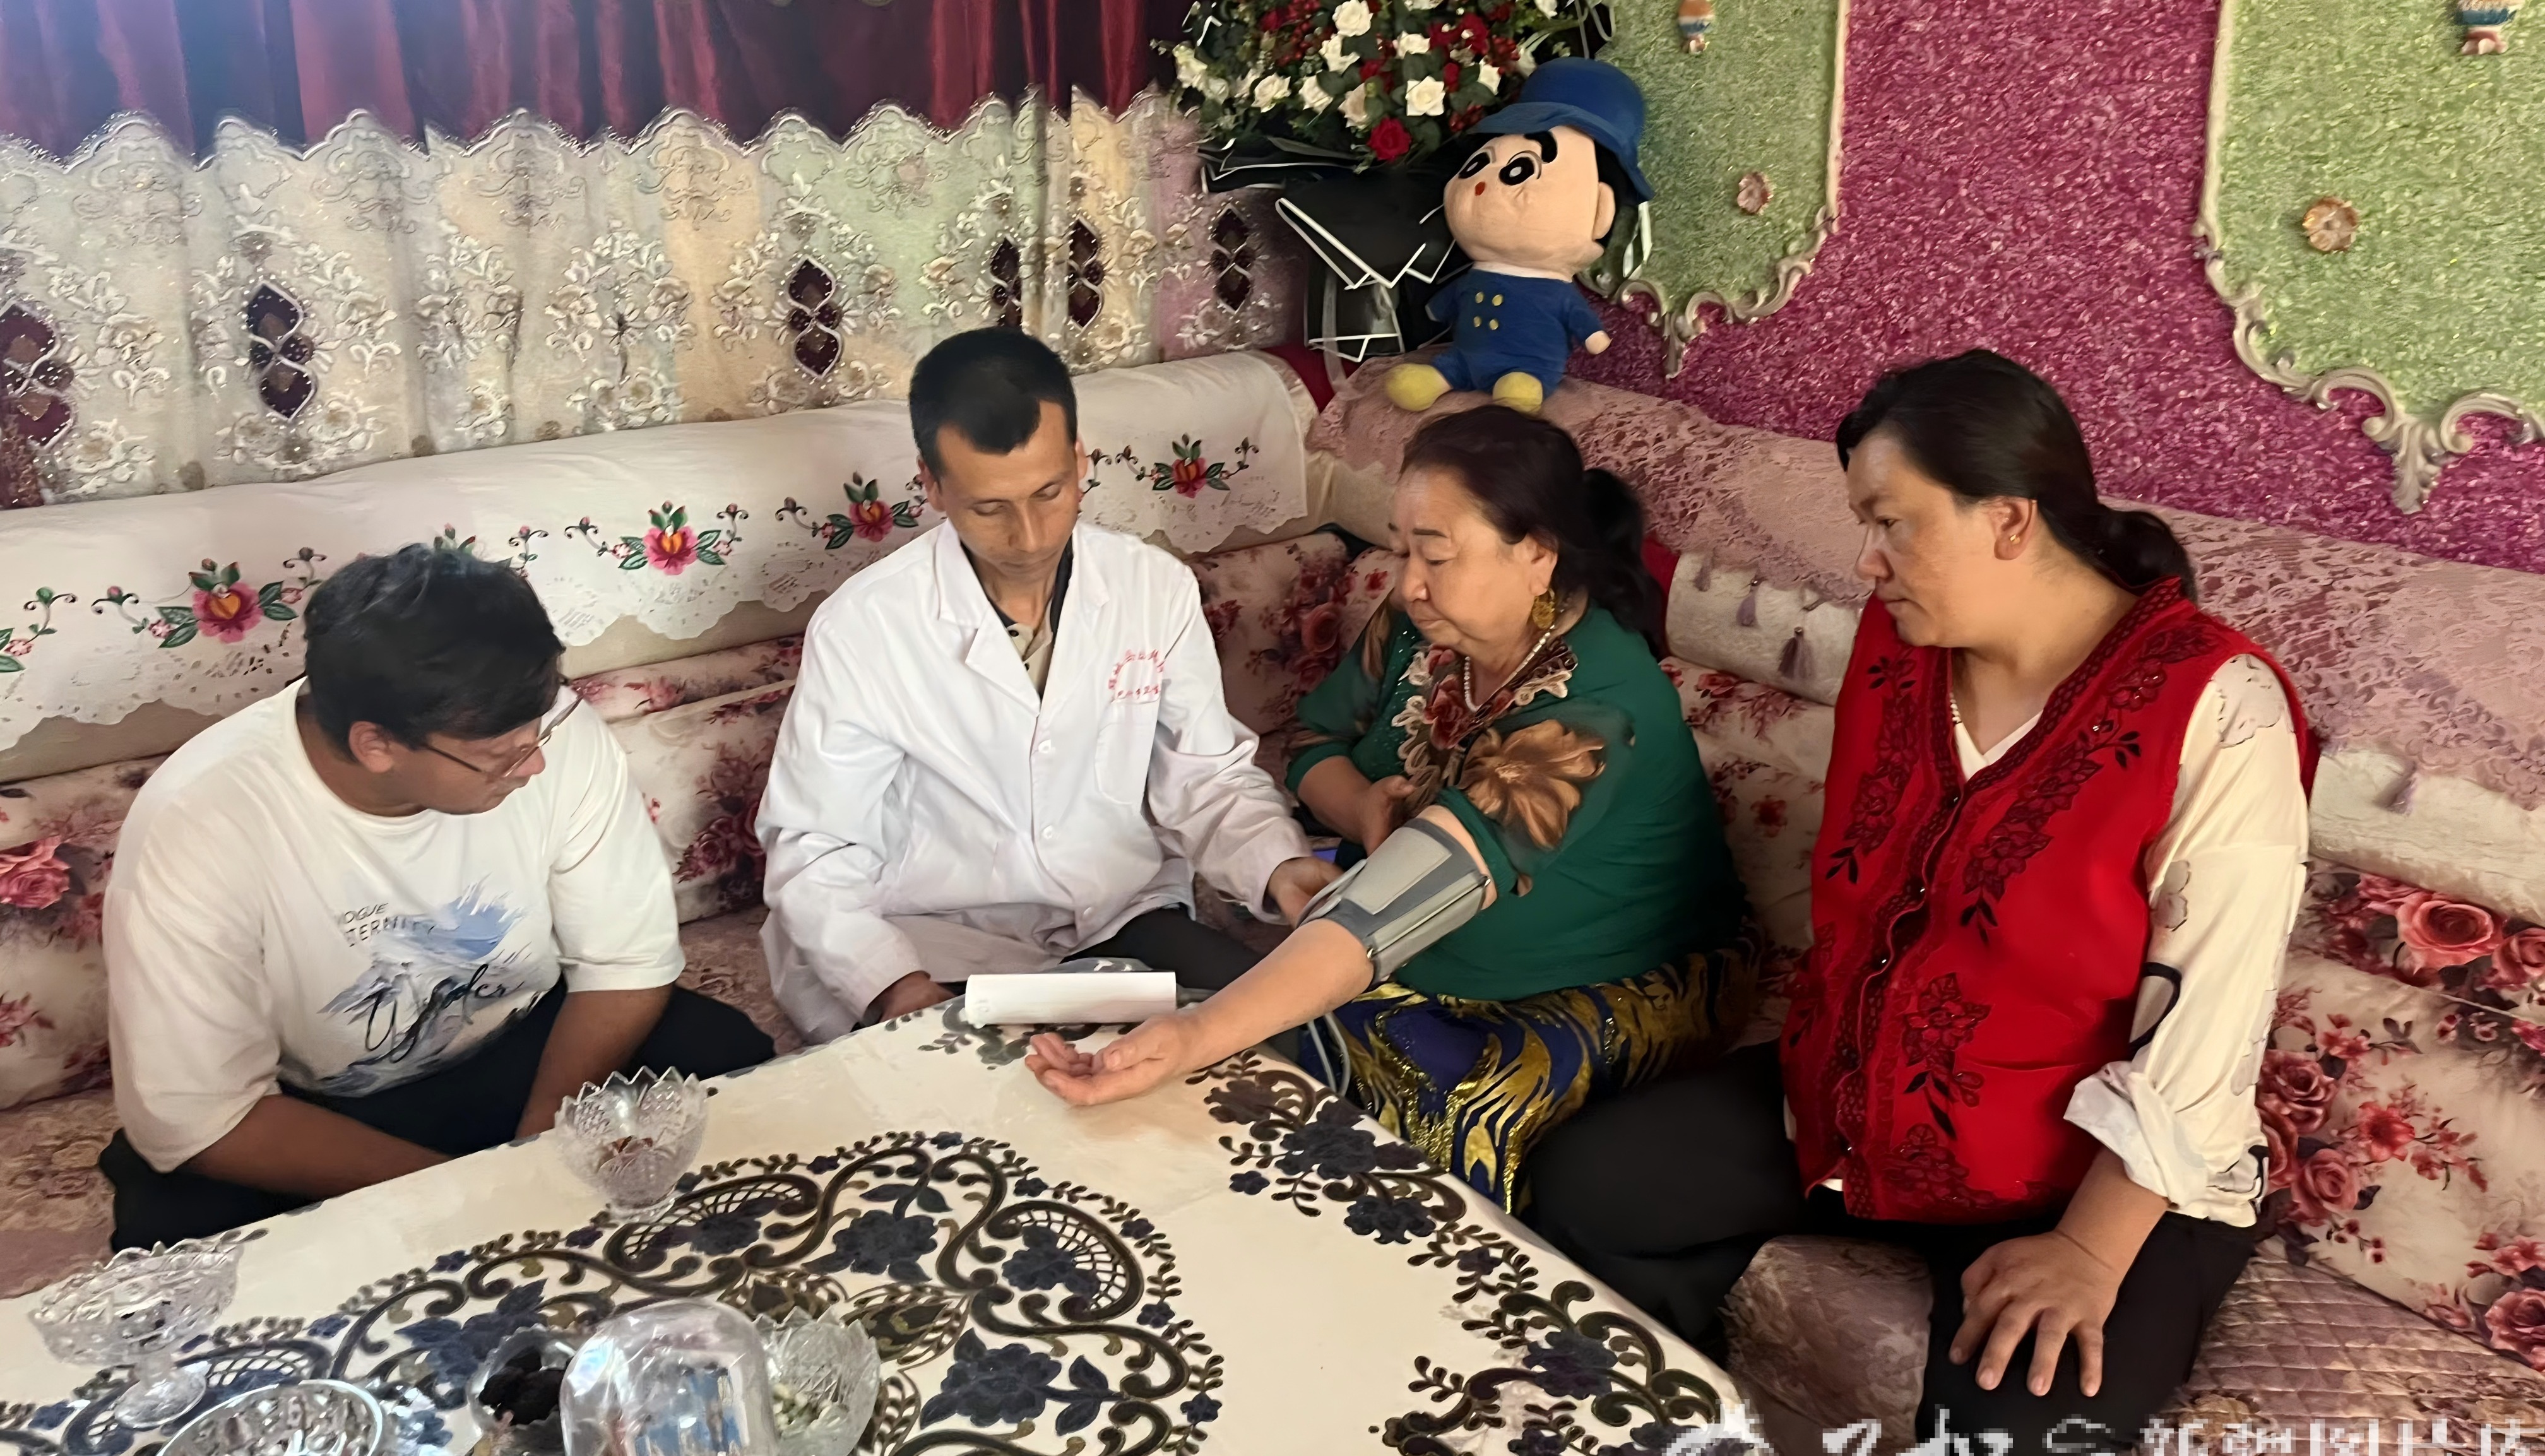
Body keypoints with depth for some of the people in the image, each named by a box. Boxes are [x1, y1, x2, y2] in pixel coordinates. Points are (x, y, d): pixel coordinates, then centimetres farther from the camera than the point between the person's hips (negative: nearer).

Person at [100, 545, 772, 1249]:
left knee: (730, 1064, -20)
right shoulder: (196, 828, -28)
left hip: (526, 1048, 3)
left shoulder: (555, 731, -22)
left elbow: (626, 960, -11)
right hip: (313, 1113, -2)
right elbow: (198, 1120, -23)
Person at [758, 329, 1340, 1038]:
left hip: (1126, 922, 4)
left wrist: (1276, 863, -16)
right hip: (939, 947, -3)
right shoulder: (860, 627, -13)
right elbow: (816, 851, -7)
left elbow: (1208, 776, 5)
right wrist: (894, 985, -24)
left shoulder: (1158, 589, -4)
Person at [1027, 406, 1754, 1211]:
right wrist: (1363, 807, -18)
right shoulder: (1425, 631, -8)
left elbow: (1409, 900, -42)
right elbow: (1318, 740, 8)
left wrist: (1196, 1036, -51)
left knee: (1466, 1116, -36)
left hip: (1617, 985, -6)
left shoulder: (1593, 711, -31)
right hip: (1439, 965, 7)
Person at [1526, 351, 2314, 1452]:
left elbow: (2206, 1030, -21)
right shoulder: (1897, 644, -1)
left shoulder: (2215, 711, -20)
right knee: (1586, 1187, -2)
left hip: (2094, 1174, -6)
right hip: (1853, 1103, 6)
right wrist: (1827, 1060, 7)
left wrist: (2090, 1252, -23)